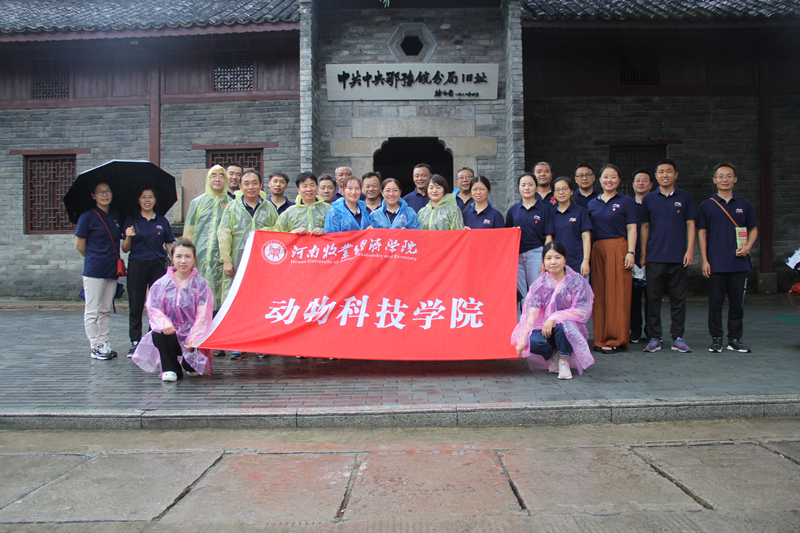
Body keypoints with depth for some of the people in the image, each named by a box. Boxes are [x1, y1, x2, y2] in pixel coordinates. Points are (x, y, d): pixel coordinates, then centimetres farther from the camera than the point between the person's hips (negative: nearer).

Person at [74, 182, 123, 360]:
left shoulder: (116, 215, 11)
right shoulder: (87, 216, -5)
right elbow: (79, 245, -2)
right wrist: (94, 259, 8)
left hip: (112, 270, 6)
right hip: (94, 271, -5)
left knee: (106, 310, 11)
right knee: (92, 311, 0)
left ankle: (104, 344, 17)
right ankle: (96, 347, 5)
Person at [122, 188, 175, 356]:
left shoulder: (162, 221, 9)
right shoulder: (131, 221, 7)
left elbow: (170, 246, 10)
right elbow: (125, 249, 5)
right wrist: (128, 238, -15)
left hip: (158, 265, 1)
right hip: (137, 265, 0)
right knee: (135, 305, 2)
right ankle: (135, 342, 9)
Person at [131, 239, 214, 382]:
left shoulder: (201, 284, -1)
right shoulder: (161, 284, 3)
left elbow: (203, 315, -8)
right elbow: (154, 309, -3)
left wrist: (194, 339, -19)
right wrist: (164, 323, -25)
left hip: (192, 334, -1)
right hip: (171, 334, 1)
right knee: (158, 334, -33)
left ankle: (192, 366, 21)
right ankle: (170, 369, -11)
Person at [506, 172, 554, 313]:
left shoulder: (544, 209, 4)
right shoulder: (513, 210, 12)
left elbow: (548, 237, 0)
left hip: (536, 254, -3)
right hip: (516, 255, 3)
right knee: (520, 295, 3)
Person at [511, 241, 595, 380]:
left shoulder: (576, 280, -9)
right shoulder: (540, 283, -3)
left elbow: (582, 311, -15)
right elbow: (532, 313, -10)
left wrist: (554, 318, -24)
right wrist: (522, 340, -19)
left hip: (571, 328, -2)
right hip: (545, 327, 2)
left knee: (563, 324, -37)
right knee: (533, 342, -30)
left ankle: (564, 362, -9)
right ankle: (553, 356, 8)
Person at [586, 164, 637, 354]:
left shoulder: (626, 202, 5)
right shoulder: (592, 204, 15)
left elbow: (631, 229, 0)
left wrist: (630, 252, -11)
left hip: (618, 248, -4)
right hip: (597, 250, 4)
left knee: (617, 293, -4)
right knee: (599, 294, 3)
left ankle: (616, 340, 2)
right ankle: (600, 338, 9)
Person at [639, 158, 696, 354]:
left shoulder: (685, 198, 8)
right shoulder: (649, 199, 9)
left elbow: (690, 225, 6)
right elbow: (645, 227, 10)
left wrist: (690, 250, -4)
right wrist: (643, 254, 5)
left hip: (678, 257, 0)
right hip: (654, 257, 0)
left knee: (678, 299, 3)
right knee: (653, 299, 1)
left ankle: (678, 338, 12)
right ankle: (654, 338, 9)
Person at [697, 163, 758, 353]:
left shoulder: (744, 205, 10)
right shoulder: (706, 206, 4)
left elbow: (753, 229, 16)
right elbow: (701, 233, 3)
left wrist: (748, 246, -4)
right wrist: (704, 260, -4)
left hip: (739, 263, 2)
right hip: (716, 264, -2)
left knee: (737, 302, 6)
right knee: (715, 302, 1)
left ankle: (735, 339, 16)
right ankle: (716, 339, 10)